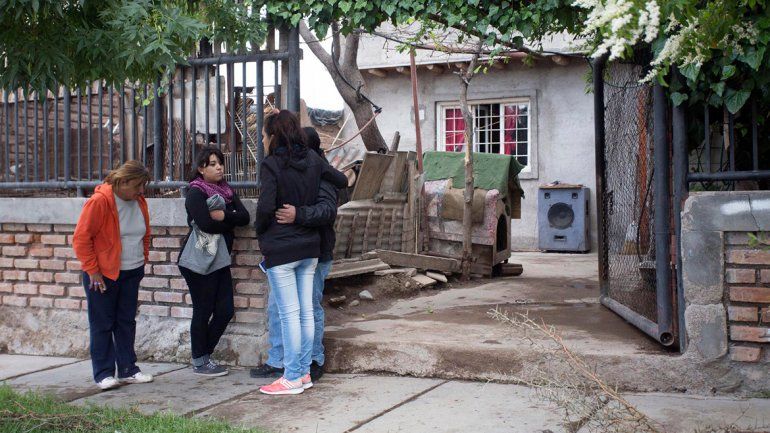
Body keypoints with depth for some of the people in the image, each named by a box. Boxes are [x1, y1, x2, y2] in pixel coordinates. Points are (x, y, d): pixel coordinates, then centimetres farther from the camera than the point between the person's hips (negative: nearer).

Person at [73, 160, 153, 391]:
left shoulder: (139, 202, 4)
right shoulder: (99, 201, -17)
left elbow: (144, 234, 18)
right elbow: (81, 238, -16)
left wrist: (142, 261, 12)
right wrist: (92, 270, -14)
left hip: (131, 273, 6)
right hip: (103, 275, -6)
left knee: (126, 322, 11)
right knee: (102, 324, 2)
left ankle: (128, 370, 18)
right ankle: (104, 374, 9)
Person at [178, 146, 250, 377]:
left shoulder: (227, 191, 14)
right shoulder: (196, 192, -7)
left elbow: (244, 217, 0)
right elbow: (206, 223, -21)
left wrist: (224, 215, -16)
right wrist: (230, 223, -6)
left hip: (220, 259, 7)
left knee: (225, 310, 5)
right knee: (203, 311, 0)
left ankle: (204, 354, 22)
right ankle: (199, 362, 14)